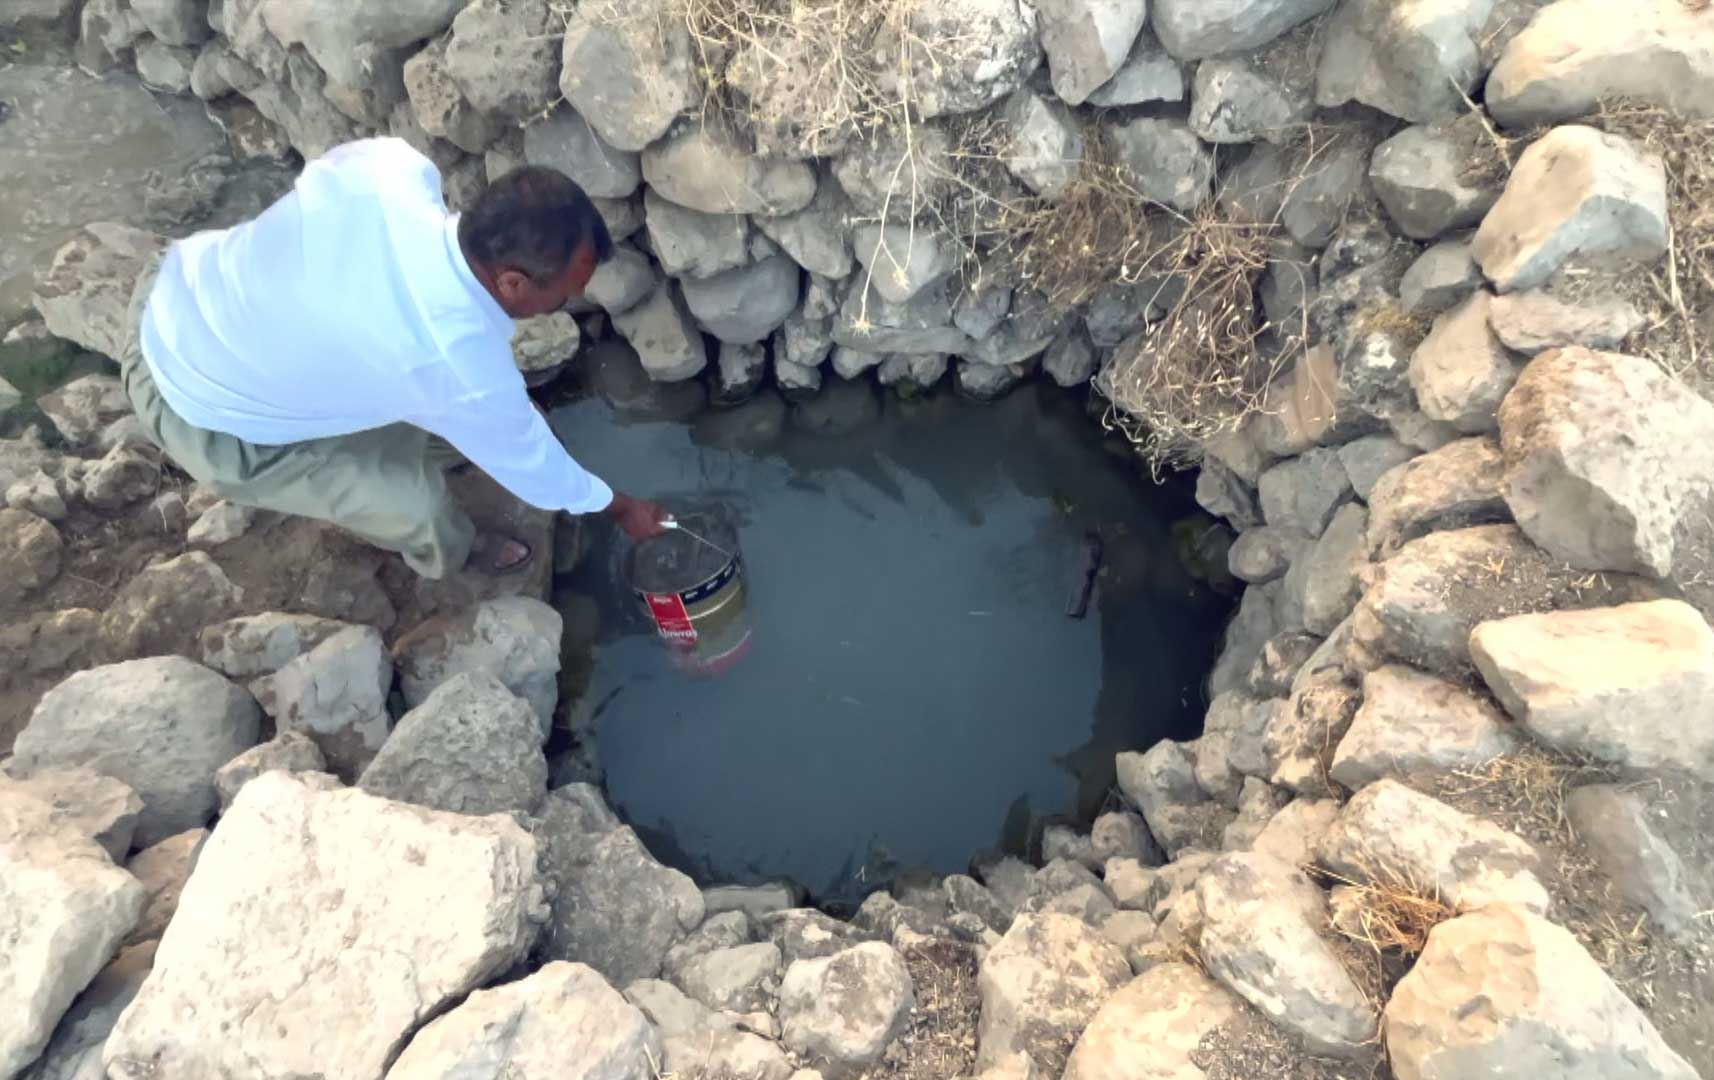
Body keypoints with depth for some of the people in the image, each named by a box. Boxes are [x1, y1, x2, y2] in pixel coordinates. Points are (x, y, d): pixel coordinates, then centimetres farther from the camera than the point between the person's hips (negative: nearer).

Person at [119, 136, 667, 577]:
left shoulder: (391, 164, -22)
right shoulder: (465, 369, -36)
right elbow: (529, 462, -17)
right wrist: (621, 507, 1)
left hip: (175, 287, 7)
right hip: (199, 418, -7)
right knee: (412, 498, -4)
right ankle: (447, 555, 31)